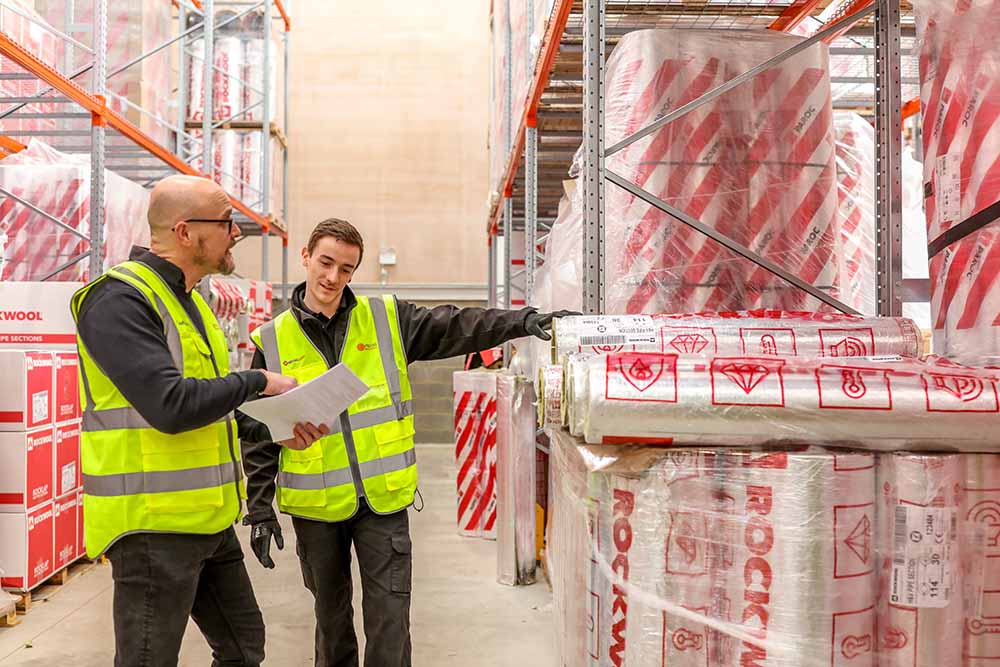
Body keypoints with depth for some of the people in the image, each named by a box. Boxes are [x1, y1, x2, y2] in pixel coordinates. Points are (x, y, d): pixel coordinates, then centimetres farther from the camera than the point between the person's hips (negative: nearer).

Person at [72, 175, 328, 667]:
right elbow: (170, 406, -27)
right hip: (152, 525, -9)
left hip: (209, 521, 9)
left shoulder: (188, 301, 14)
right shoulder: (119, 300, -16)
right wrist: (258, 382, -14)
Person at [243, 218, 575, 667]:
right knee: (330, 612, 17)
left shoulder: (386, 320, 0)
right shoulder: (273, 341, -1)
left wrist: (523, 320, -20)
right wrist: (260, 510, 1)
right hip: (315, 505, 1)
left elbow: (457, 327, -6)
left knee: (389, 613, 4)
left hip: (384, 498, 0)